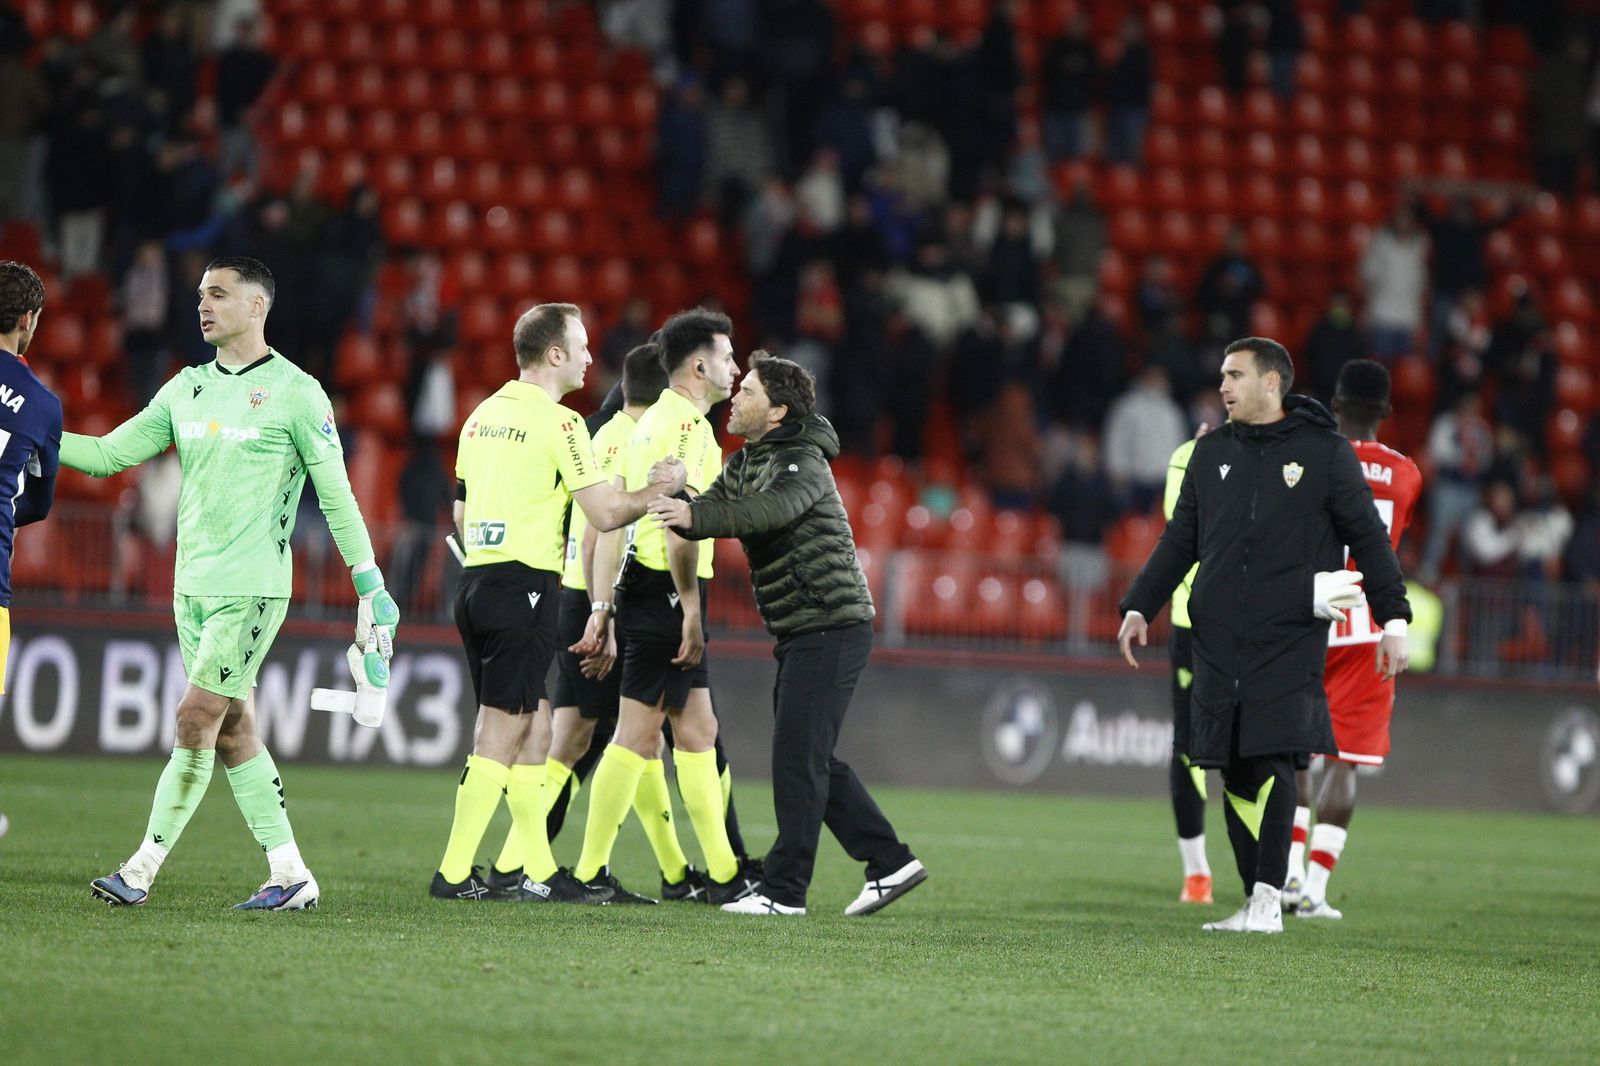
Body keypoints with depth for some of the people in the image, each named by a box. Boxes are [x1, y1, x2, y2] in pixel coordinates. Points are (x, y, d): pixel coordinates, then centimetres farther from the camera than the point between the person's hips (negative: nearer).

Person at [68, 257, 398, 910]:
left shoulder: (295, 392, -5)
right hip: (193, 586, 7)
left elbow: (336, 495, -3)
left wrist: (371, 587, -3)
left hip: (252, 588, -7)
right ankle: (289, 875, 11)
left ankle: (142, 870, -7)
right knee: (233, 732, 6)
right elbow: (108, 454, 13)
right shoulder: (186, 390, 12)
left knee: (195, 721, -11)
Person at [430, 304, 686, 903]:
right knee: (502, 732, -6)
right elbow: (605, 513, -12)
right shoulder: (557, 421, -10)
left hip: (476, 581, 8)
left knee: (533, 726, 12)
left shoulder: (483, 415, 14)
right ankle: (453, 874, -7)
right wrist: (656, 490, 4)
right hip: (525, 586, -8)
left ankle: (539, 873, 12)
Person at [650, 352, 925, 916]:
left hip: (832, 626, -10)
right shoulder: (743, 464, 15)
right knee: (811, 759, 11)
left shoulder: (803, 464, -15)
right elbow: (707, 510, 6)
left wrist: (694, 515, -48)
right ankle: (890, 863, 17)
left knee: (798, 757, -10)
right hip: (800, 633, 10)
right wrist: (674, 503, -16)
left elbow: (771, 508, -36)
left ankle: (784, 888, -9)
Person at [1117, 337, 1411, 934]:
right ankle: (1257, 904, 7)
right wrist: (1139, 607, 11)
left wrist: (1394, 620, -1)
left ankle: (1268, 900, -13)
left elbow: (1369, 540, 4)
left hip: (1290, 640, -4)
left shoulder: (1325, 453, 3)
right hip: (1218, 640, 4)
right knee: (1235, 774, 1)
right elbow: (1179, 541, 19)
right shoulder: (1212, 454, 15)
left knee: (1272, 762, -14)